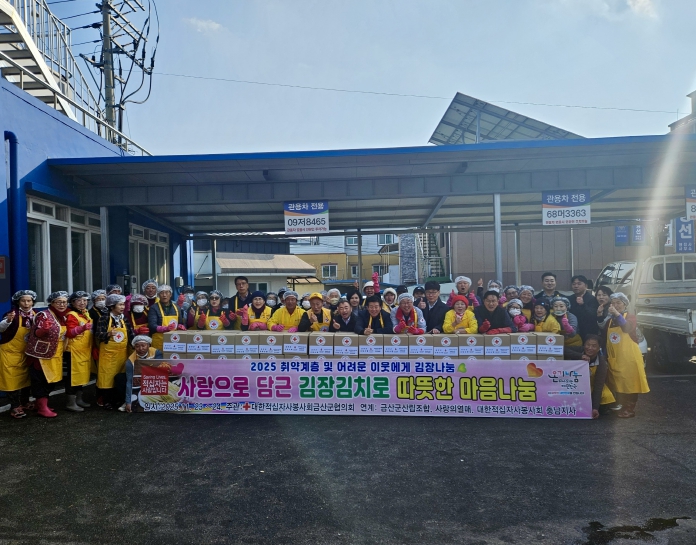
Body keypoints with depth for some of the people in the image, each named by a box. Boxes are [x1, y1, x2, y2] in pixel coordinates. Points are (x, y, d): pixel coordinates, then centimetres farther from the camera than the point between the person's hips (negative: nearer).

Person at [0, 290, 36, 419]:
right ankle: (15, 407, 8)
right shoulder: (12, 313, -17)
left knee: (25, 377, 16)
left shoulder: (35, 315, -1)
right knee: (12, 379, -1)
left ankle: (24, 403, 30)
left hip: (26, 352, 6)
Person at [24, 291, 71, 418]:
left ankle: (43, 404, 25)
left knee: (50, 380, 13)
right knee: (40, 381, -1)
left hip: (55, 355, 8)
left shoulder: (62, 317, 8)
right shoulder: (44, 315, -14)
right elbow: (37, 334, -21)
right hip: (41, 354, -8)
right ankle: (42, 407, 6)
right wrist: (44, 329, -41)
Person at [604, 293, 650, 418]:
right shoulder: (610, 320, 11)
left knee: (629, 382, -2)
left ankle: (630, 409, 5)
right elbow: (606, 338, 18)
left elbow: (627, 328, -26)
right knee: (617, 383, 9)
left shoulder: (630, 317, -3)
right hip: (614, 357, 5)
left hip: (628, 356, -5)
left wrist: (617, 314, -30)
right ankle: (620, 407, 19)